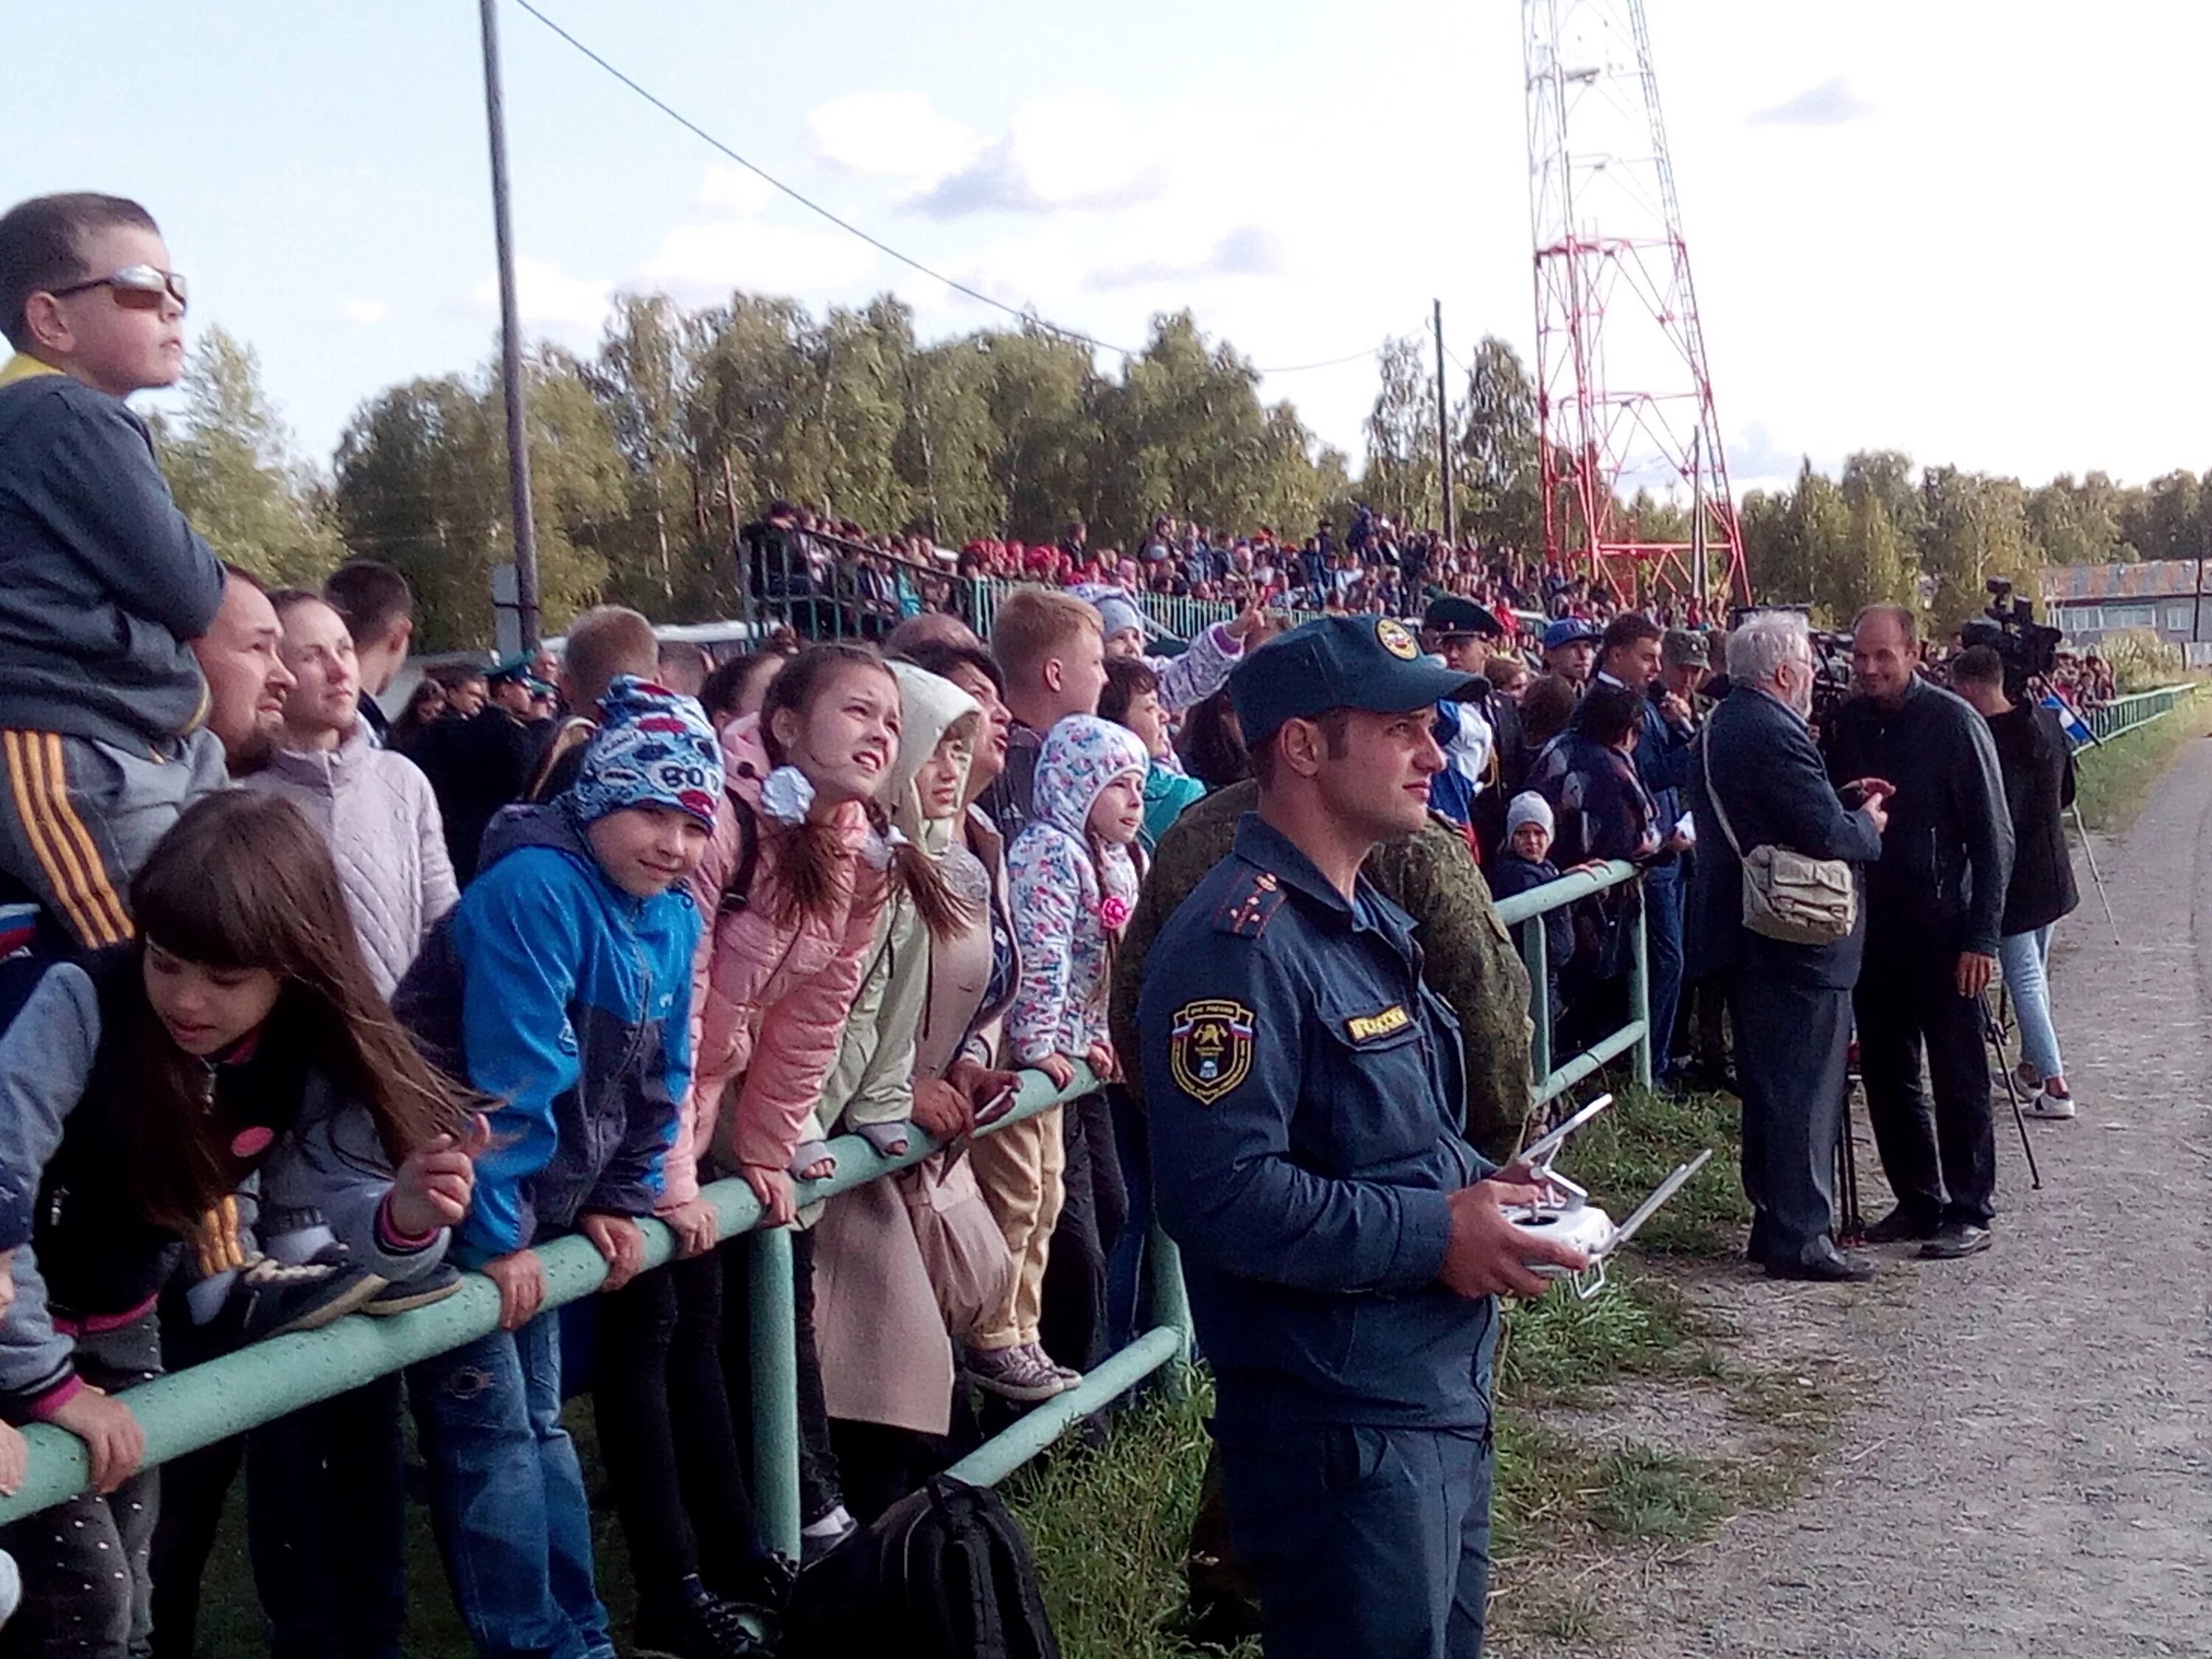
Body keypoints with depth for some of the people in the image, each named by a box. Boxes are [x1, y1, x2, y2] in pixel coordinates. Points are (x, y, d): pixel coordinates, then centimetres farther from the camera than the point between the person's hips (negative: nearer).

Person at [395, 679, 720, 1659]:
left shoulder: (674, 919, 3)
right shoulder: (536, 887, -23)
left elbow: (659, 1079, 10)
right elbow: (510, 1074, -26)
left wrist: (622, 1202, 6)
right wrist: (494, 1234, -24)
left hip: (532, 1212, 9)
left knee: (539, 1421, 17)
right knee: (489, 1431, -3)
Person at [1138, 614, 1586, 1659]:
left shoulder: (1368, 920, 13)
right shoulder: (1239, 941, -20)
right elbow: (1222, 1193, -28)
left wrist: (1476, 1186, 5)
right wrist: (1434, 1236, -21)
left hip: (1445, 1398, 10)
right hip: (1344, 1429, -10)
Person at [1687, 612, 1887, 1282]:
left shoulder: (1720, 725, 12)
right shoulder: (1776, 731, -20)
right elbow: (1824, 835, -22)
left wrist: (1846, 807, 10)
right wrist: (1869, 823, -3)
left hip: (1742, 933, 10)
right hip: (1798, 945, -10)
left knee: (1768, 1088, 17)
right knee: (1806, 1092, -3)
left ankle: (1774, 1224, 25)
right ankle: (1801, 1239, 2)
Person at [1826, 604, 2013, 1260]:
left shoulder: (1953, 721, -9)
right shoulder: (1847, 723, 6)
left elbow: (1993, 836, -9)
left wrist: (1982, 937, -13)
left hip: (1944, 930, -5)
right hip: (1874, 928, 6)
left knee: (1959, 1078, 2)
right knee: (1886, 1073, 11)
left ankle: (1970, 1212, 12)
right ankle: (1917, 1201, 24)